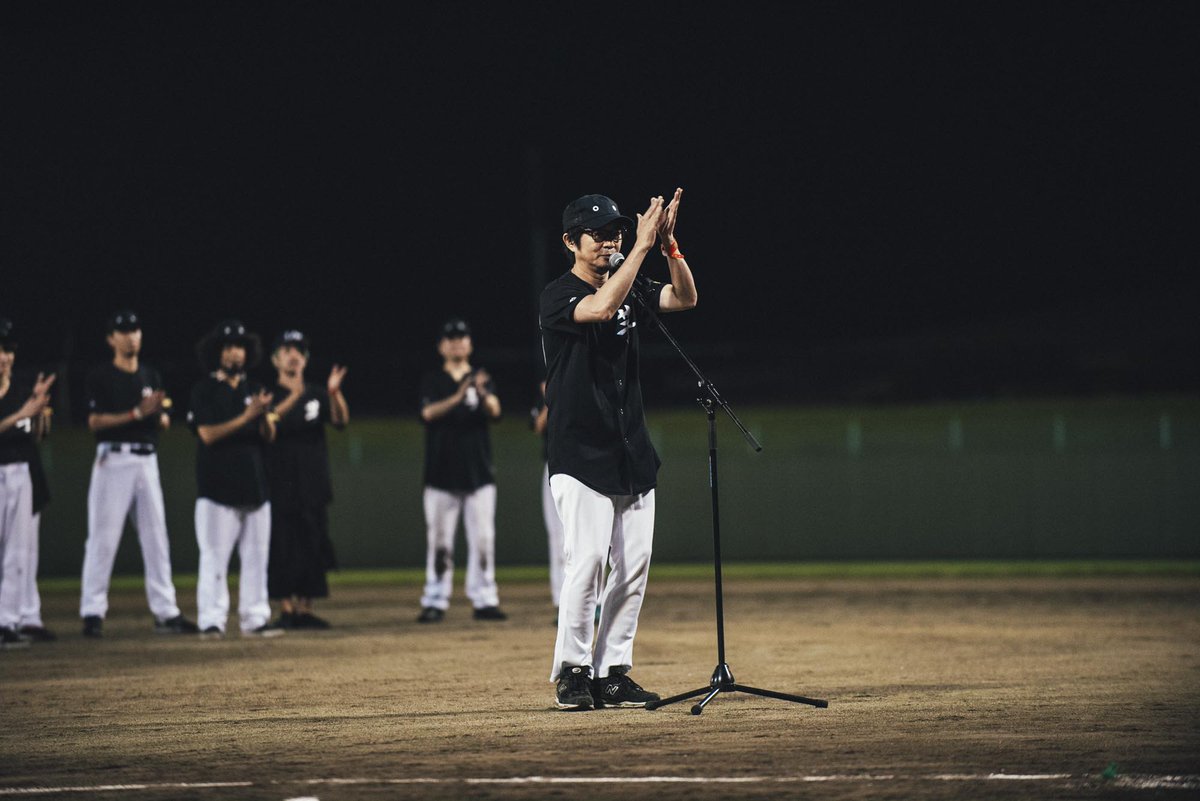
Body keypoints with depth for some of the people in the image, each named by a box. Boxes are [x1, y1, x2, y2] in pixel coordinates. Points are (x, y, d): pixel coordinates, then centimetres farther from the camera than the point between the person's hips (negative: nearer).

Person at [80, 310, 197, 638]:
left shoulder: (151, 377, 15)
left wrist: (159, 413, -10)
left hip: (148, 460, 6)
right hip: (114, 459, -6)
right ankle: (92, 612, -4)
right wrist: (136, 414, -19)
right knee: (103, 536, -6)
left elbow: (164, 422, 14)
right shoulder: (100, 377, -1)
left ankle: (165, 611, 7)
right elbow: (95, 421, -10)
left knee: (156, 536, 5)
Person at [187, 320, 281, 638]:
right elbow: (208, 434, -11)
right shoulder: (204, 391, 0)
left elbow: (269, 436, 9)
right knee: (215, 556, -7)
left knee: (256, 555, 5)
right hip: (218, 487, -5)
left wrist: (265, 415, -12)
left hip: (254, 486, 5)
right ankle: (211, 621, -7)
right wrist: (246, 417, -18)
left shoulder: (254, 390, 15)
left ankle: (255, 619, 9)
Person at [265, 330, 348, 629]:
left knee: (312, 547, 3)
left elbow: (340, 421, -4)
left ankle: (305, 610, 8)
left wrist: (335, 393, -24)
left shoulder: (317, 394, 12)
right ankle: (286, 610, -4)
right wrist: (292, 400, -32)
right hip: (280, 483, -4)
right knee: (282, 547, -6)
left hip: (314, 484, 4)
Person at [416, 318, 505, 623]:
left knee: (482, 538, -1)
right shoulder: (432, 381, 5)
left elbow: (494, 411, -12)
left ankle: (484, 600, 2)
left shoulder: (482, 380, 7)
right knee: (439, 540, 0)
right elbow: (429, 412, -13)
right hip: (442, 472, -1)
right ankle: (435, 602, 4)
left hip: (478, 473, 1)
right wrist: (458, 397, -31)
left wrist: (483, 393, -35)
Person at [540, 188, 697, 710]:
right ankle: (572, 671, -4)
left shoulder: (629, 290, 12)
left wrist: (669, 245, -13)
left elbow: (685, 299, 1)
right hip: (581, 455, -7)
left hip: (631, 454, 7)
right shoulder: (559, 295, -8)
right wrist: (643, 246, -26)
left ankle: (612, 671, 9)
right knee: (586, 560, -14)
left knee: (633, 566, 3)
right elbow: (603, 307, -27)